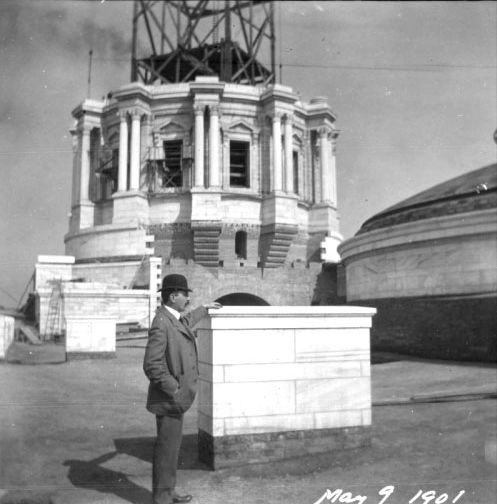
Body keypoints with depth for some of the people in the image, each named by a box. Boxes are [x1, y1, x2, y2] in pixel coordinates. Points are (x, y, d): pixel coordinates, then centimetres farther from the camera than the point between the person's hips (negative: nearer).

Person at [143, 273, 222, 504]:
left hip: (175, 398, 10)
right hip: (168, 398, -10)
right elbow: (152, 365, -25)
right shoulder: (161, 324, -22)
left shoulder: (172, 318, 8)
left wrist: (204, 309, 45)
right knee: (167, 447, 1)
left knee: (171, 444, 17)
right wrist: (175, 390, -20)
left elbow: (185, 323, 34)